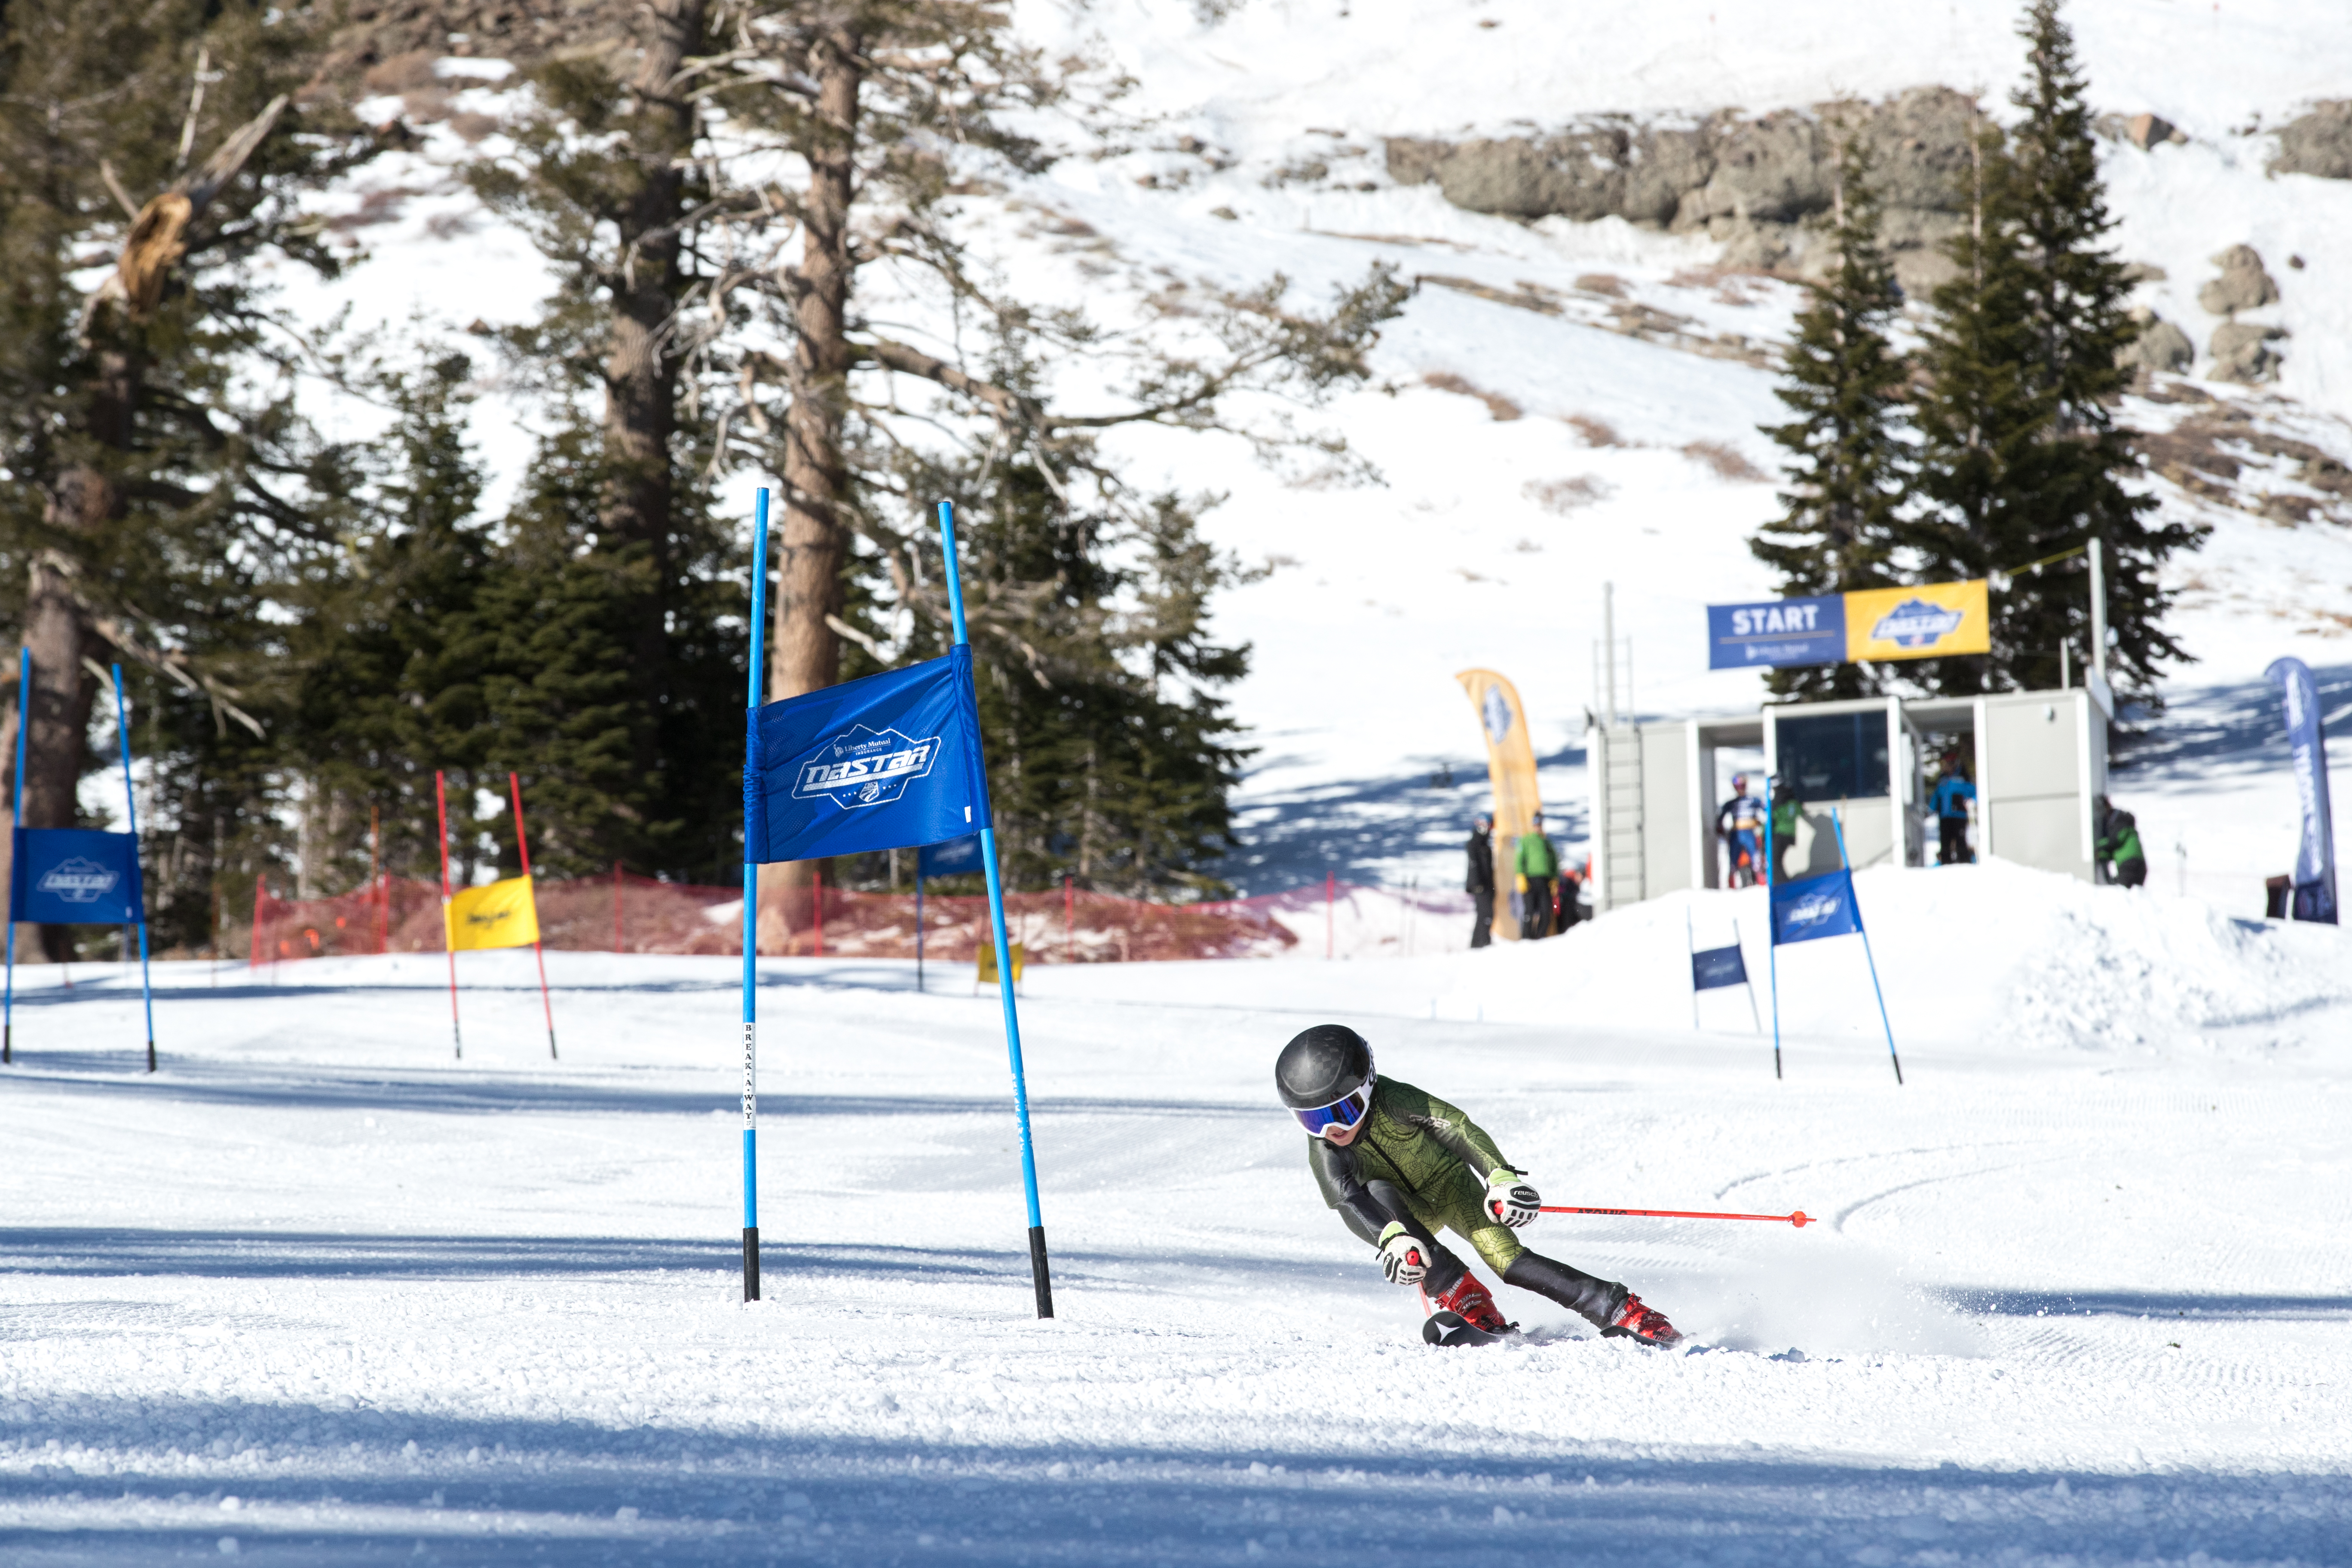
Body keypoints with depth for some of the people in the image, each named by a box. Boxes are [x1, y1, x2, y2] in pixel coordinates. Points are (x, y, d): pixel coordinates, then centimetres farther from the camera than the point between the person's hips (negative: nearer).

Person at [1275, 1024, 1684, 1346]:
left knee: (1507, 1259, -22)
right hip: (1406, 1213, 2)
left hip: (1450, 1186, -2)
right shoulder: (1324, 1151, -24)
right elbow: (1347, 1199, -40)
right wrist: (1392, 1237, -60)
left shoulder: (1390, 1100, -29)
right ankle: (1459, 1297, -32)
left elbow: (1454, 1126, -36)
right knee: (1380, 1195, -33)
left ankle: (1621, 1311, -18)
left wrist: (1500, 1175, -52)